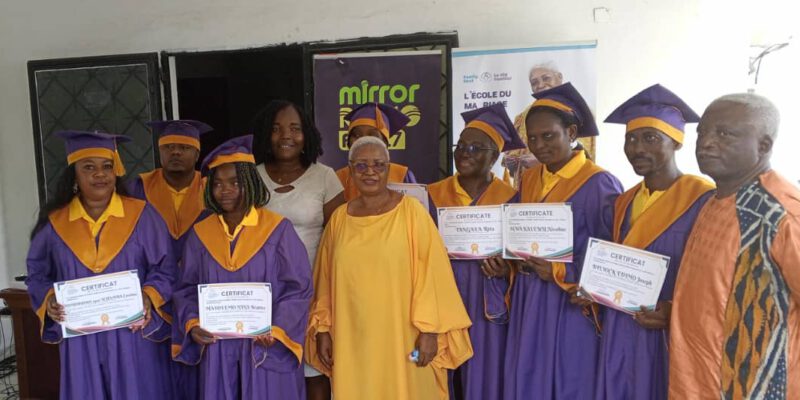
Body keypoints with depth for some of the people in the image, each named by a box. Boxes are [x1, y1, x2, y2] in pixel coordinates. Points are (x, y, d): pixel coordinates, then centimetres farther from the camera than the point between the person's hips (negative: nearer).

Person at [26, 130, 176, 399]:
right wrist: (49, 299, -8)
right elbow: (37, 274, 11)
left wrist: (149, 297, -17)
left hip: (134, 336, -1)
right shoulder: (54, 223, 2)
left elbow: (165, 267, 0)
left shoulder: (142, 215, -3)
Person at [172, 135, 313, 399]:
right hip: (217, 350, 3)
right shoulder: (200, 234, 5)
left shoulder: (278, 229, -6)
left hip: (268, 349, -3)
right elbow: (187, 289, 9)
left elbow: (298, 287, -6)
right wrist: (192, 323, -8)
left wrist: (276, 330, -17)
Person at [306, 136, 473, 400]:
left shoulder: (411, 211, -6)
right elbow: (325, 281, 10)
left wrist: (430, 329, -12)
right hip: (352, 341, 3)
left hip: (402, 338, -3)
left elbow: (430, 272, -9)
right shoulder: (339, 218, 5)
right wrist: (323, 329, 8)